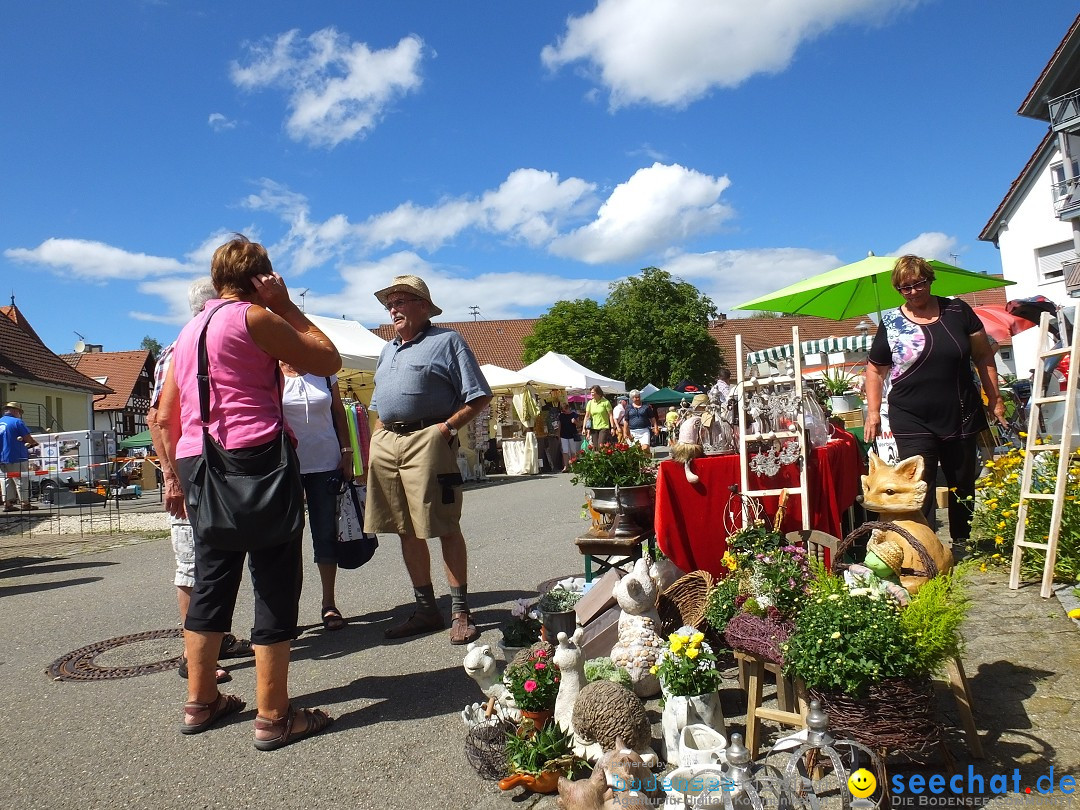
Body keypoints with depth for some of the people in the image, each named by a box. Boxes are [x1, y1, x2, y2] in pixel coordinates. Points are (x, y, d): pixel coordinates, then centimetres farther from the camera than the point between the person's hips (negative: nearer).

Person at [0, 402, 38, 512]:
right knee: (21, 480, 0)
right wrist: (35, 442, 8)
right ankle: (25, 503, 3)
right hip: (17, 457, -7)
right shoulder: (17, 422, -11)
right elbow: (29, 439, -13)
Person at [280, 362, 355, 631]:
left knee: (326, 532, 6)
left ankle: (329, 604, 15)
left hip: (325, 463, 2)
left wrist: (346, 453, 6)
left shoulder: (324, 373, 8)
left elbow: (339, 414, 11)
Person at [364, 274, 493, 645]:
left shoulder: (446, 341, 3)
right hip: (386, 444, 7)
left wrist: (448, 427, -13)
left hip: (427, 440, -7)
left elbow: (480, 397, -4)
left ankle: (460, 612, 3)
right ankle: (426, 610, 17)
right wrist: (375, 444, 15)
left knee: (445, 528, -5)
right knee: (406, 531, 8)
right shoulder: (388, 350, 24)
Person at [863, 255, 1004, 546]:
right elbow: (875, 370, 7)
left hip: (961, 418, 3)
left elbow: (983, 356, 10)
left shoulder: (957, 311, 3)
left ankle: (963, 543, 31)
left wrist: (995, 399, 7)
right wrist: (873, 412, -1)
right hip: (913, 424, -2)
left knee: (964, 486, 14)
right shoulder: (890, 323, 0)